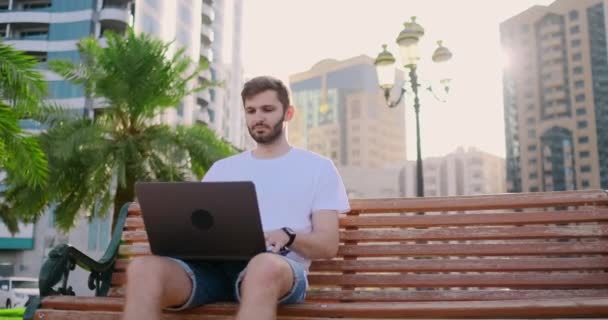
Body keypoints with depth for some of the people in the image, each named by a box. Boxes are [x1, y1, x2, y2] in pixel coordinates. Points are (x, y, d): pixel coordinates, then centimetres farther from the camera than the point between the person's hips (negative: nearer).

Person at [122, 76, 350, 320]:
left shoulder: (318, 168, 16)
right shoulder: (222, 168, 26)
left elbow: (328, 245, 8)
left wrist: (287, 236, -14)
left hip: (277, 267, -3)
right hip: (213, 265, 3)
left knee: (264, 267, -42)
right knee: (143, 269, -28)